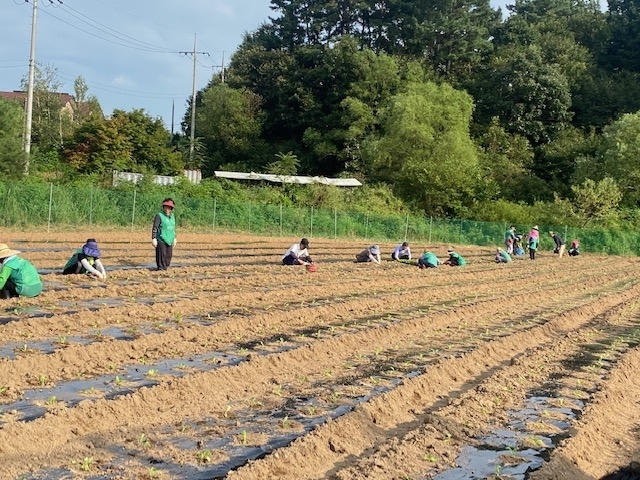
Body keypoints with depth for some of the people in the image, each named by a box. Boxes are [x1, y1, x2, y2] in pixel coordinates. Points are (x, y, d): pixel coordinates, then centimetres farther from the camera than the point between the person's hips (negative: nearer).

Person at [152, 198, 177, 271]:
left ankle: (166, 268, 20)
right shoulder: (159, 216, -8)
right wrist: (153, 239, -15)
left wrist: (175, 238, 22)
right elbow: (154, 228, -10)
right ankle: (161, 268, 1)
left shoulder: (172, 216, 13)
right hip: (161, 240, -6)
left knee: (169, 255, 9)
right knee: (162, 255, -7)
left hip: (169, 240, 6)